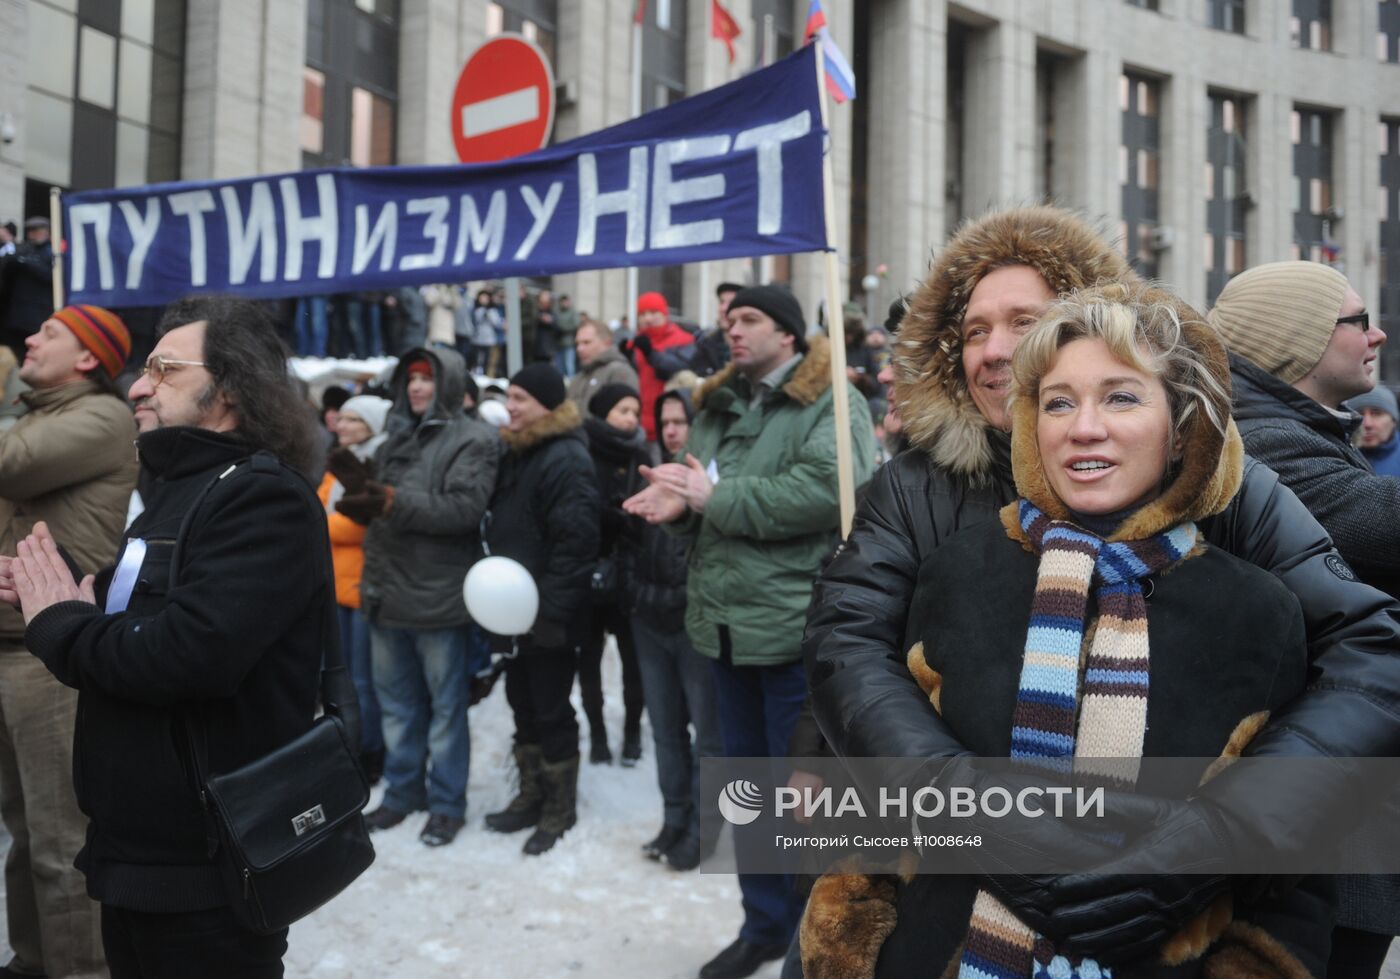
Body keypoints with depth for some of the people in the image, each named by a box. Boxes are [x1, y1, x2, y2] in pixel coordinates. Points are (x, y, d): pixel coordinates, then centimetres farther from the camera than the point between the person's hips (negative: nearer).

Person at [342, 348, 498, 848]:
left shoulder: (473, 439, -8)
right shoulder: (398, 437, 15)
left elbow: (464, 507, -22)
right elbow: (377, 509, 17)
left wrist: (396, 502, -28)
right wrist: (361, 488, -5)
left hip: (438, 596, -7)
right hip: (387, 590, 7)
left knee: (445, 704, 4)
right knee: (397, 699, 16)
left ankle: (447, 803, 15)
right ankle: (403, 791, 29)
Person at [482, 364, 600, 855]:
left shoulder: (567, 459, -17)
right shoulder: (515, 452, 13)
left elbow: (575, 541, -23)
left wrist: (550, 608, -24)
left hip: (549, 613, -9)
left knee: (551, 709, 2)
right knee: (523, 703, 17)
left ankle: (560, 806, 16)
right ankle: (532, 795, 30)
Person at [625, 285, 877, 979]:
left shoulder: (829, 402, -9)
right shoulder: (719, 406, 15)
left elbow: (825, 492, -26)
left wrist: (716, 496, -21)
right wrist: (681, 503, -7)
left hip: (797, 628, -7)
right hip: (728, 625, 8)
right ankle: (764, 922, 33)